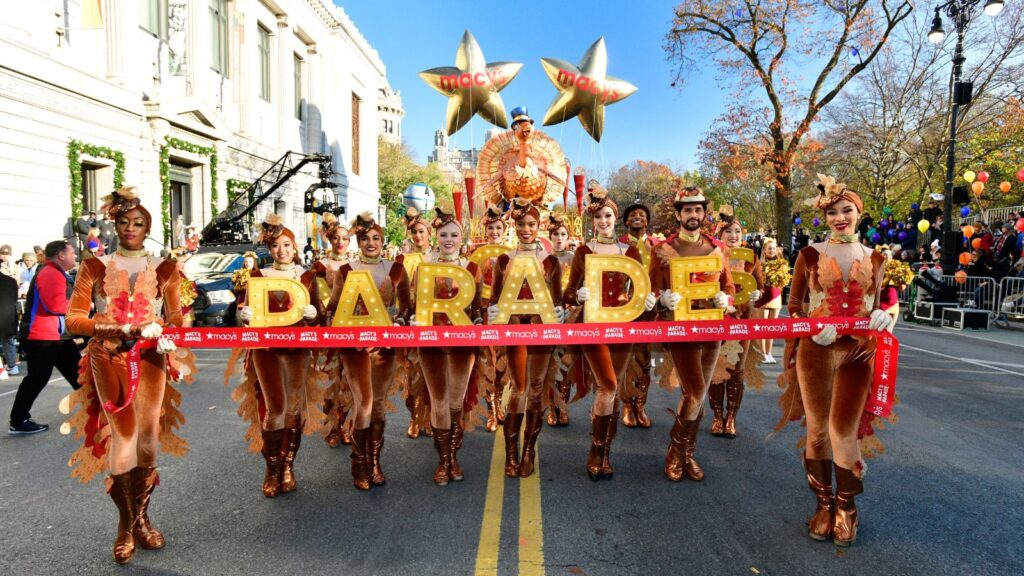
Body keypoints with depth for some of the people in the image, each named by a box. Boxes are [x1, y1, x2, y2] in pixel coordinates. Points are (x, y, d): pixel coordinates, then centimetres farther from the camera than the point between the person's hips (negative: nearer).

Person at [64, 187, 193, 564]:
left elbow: (175, 317, 5)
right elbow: (73, 320, 0)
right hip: (109, 359, -1)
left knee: (148, 442, 4)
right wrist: (112, 326, -15)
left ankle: (142, 517, 24)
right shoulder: (95, 267, 4)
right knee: (125, 438, -7)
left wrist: (170, 341, -15)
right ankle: (126, 524, 12)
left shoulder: (163, 269, 8)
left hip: (150, 359, 2)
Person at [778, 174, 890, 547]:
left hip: (856, 353, 1)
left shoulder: (874, 258, 9)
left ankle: (846, 507, 20)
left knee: (844, 432, -2)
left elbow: (874, 306, 17)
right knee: (817, 430, 6)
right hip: (815, 351, -1)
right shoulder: (810, 254, 2)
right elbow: (793, 305, 4)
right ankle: (824, 504, 25)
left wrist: (879, 317, -1)